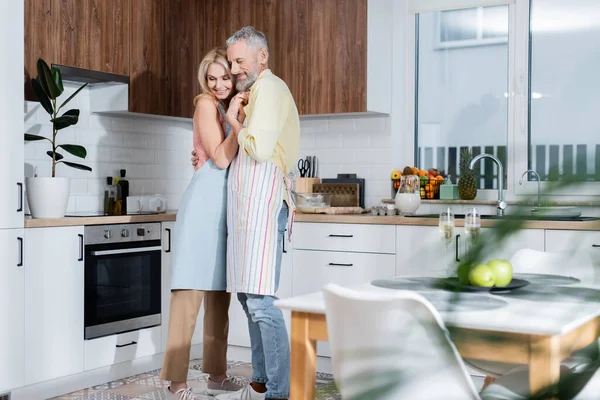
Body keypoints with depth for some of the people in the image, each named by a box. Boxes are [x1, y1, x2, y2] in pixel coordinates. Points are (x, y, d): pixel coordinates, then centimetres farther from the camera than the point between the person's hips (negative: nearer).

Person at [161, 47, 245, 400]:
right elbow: (221, 159, -11)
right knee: (191, 291, -11)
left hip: (226, 205, 8)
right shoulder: (206, 104, -2)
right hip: (205, 202, -8)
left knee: (220, 292, 10)